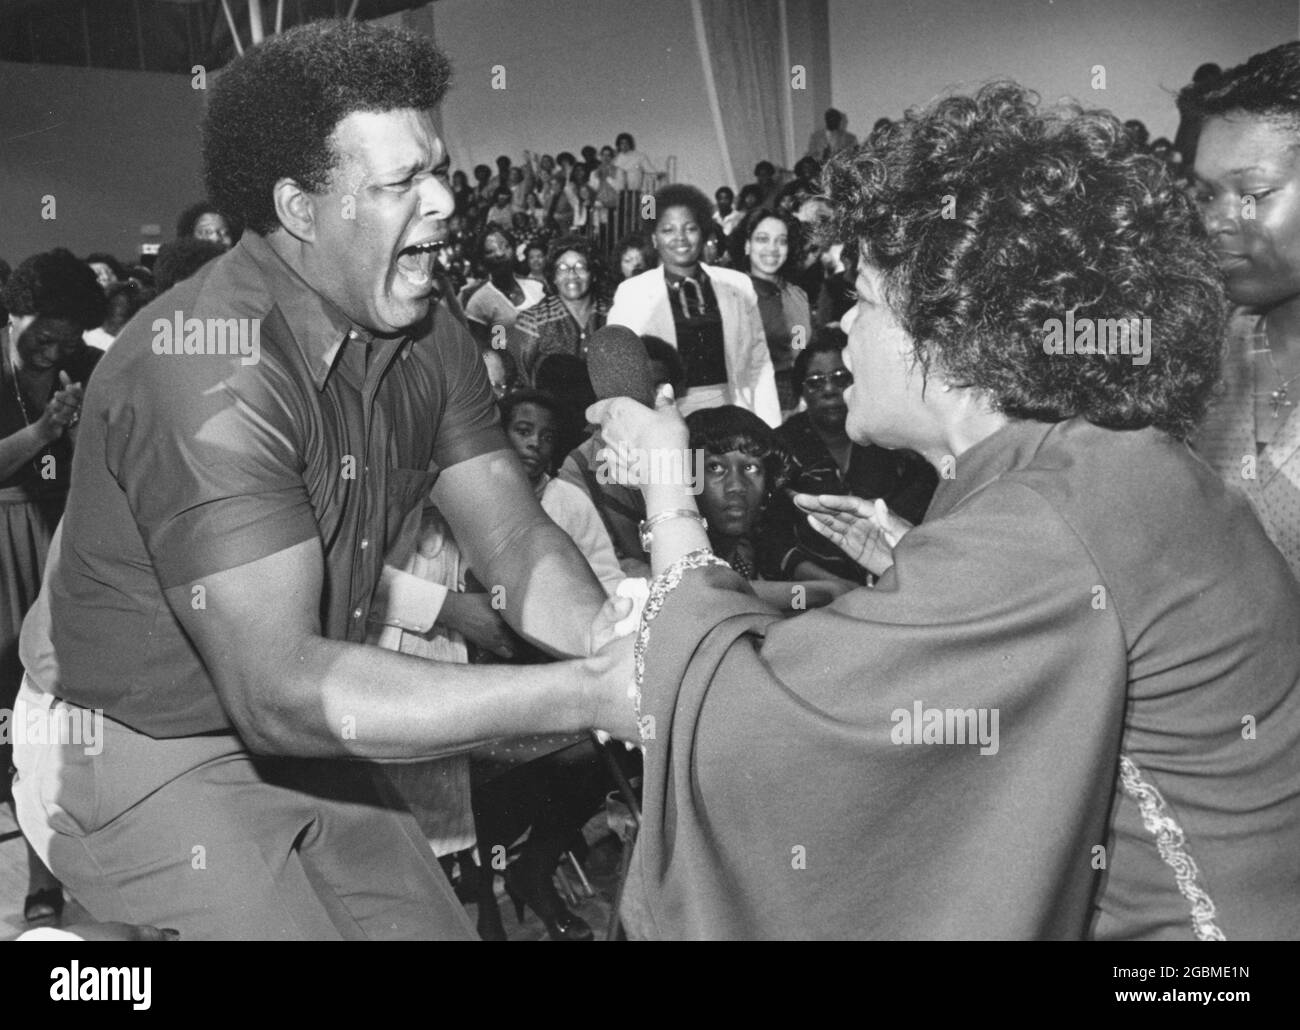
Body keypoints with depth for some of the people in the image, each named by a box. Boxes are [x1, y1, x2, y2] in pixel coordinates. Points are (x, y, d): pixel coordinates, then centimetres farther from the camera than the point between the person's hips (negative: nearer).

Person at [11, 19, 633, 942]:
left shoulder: (429, 339, -4)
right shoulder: (211, 371, -29)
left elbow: (515, 541, -8)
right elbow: (276, 687, -35)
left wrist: (607, 629, -30)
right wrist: (581, 696, -39)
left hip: (301, 743, 7)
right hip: (144, 760, -6)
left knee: (440, 922, 8)